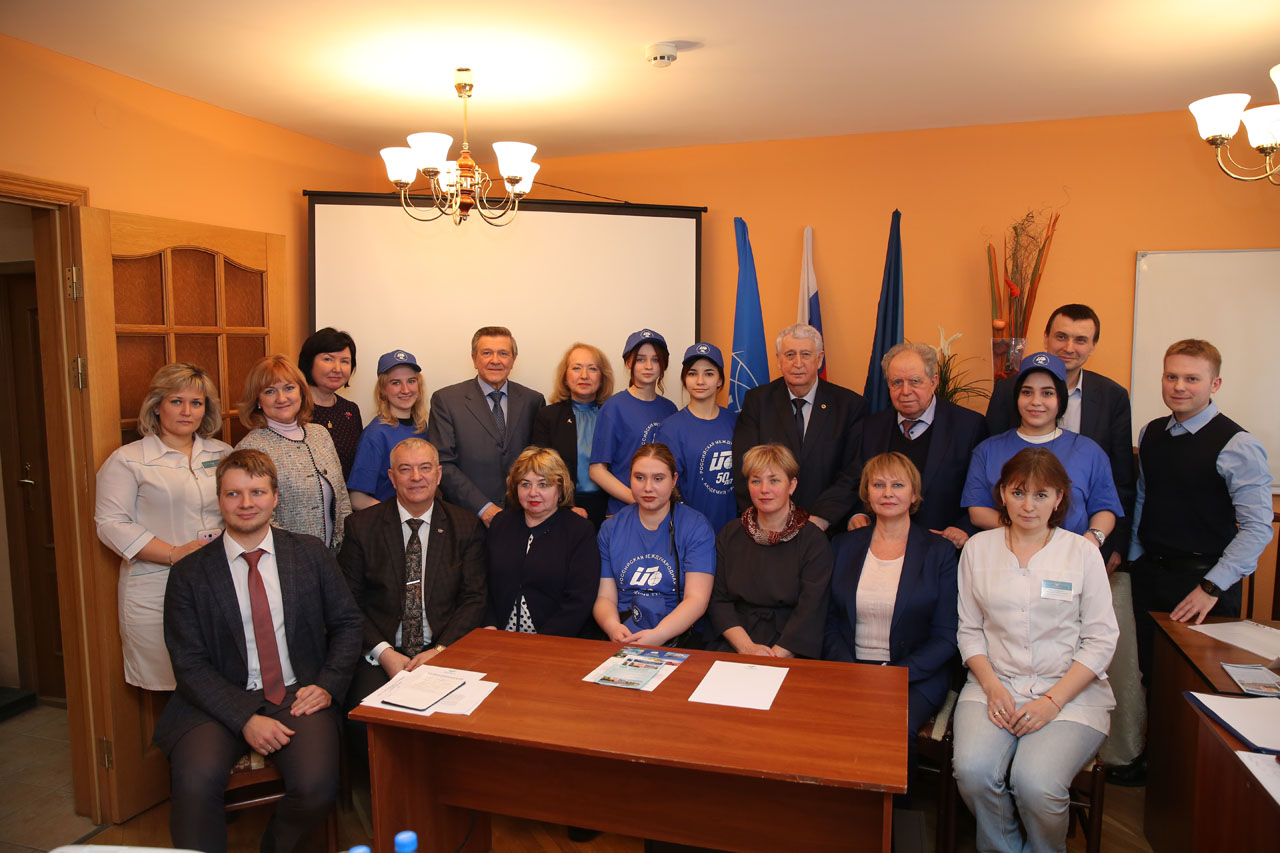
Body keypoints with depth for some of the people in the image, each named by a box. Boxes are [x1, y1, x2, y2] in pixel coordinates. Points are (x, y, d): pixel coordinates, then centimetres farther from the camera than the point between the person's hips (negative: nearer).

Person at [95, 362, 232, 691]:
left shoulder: (223, 454, 14)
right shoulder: (128, 460, 2)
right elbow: (111, 524, -5)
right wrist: (174, 553, -14)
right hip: (156, 593, -3)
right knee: (166, 685, -1)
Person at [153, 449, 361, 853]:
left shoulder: (310, 554, 6)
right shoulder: (189, 574, 2)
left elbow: (347, 622, 11)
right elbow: (191, 665, -3)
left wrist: (328, 685, -5)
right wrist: (245, 718, -16)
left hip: (298, 697, 1)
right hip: (222, 704, 0)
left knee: (317, 785, -23)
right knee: (195, 782, -30)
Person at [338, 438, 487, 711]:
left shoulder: (467, 526, 6)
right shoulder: (361, 526, 5)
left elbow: (473, 599, 2)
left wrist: (439, 650, -12)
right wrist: (383, 652, -11)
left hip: (445, 652, 0)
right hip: (379, 657, 0)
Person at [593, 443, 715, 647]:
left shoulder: (696, 526, 2)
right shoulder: (611, 528, 12)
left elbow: (697, 599, -7)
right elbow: (604, 596, 8)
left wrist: (659, 635, -22)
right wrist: (613, 628, -15)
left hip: (676, 637, -2)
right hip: (622, 639, 3)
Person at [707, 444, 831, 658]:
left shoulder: (814, 541, 1)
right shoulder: (729, 535, 11)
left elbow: (810, 611, -6)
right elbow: (718, 600, 5)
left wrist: (776, 656, -19)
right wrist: (747, 647, -11)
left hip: (789, 651, -2)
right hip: (733, 646, 2)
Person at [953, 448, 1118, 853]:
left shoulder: (1083, 552, 2)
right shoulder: (978, 549, 8)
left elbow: (1101, 640, 0)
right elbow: (969, 630, 9)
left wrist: (1053, 701, -10)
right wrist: (992, 686, -7)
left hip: (1070, 691, -1)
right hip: (995, 686, 2)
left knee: (1036, 783, -25)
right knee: (972, 770, -24)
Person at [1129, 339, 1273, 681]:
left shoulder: (1238, 445, -12)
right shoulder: (1150, 434, 6)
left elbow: (1257, 528, -15)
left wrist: (1212, 587, -17)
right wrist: (1133, 556, 11)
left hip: (1202, 577, -5)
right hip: (1149, 572, 5)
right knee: (1149, 670, 13)